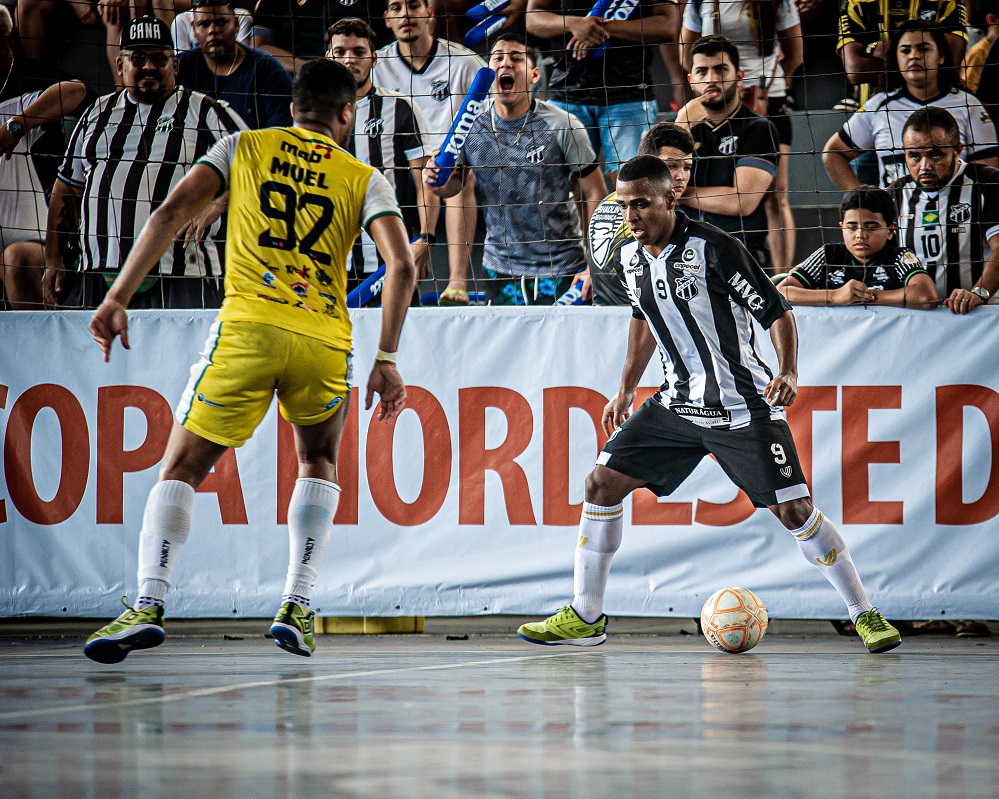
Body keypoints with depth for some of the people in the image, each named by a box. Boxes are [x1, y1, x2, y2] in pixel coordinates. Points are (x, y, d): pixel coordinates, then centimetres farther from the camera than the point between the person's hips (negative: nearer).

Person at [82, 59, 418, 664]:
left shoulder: (244, 147, 16)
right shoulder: (365, 178, 16)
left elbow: (173, 212, 4)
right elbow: (401, 265, 2)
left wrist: (118, 297, 3)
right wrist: (387, 360, 5)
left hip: (247, 328, -1)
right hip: (325, 340, 1)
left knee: (181, 471, 8)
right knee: (319, 462, 26)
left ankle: (149, 606, -12)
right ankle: (298, 608, 11)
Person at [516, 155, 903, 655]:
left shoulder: (712, 248, -18)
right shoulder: (632, 257, 3)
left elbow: (776, 311, -14)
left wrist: (788, 374, -28)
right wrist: (626, 388, 24)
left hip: (742, 406, -6)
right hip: (679, 403, 6)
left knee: (793, 510, -10)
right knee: (602, 483, -2)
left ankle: (865, 616, 4)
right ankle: (584, 618, 7)